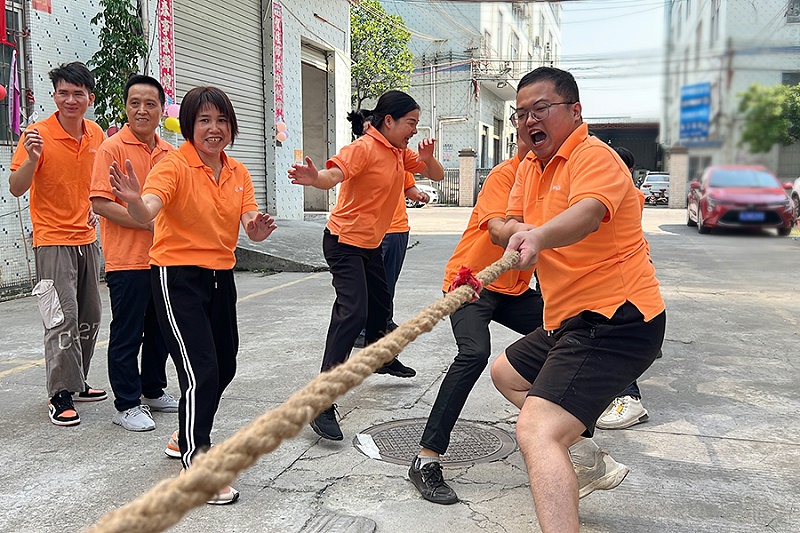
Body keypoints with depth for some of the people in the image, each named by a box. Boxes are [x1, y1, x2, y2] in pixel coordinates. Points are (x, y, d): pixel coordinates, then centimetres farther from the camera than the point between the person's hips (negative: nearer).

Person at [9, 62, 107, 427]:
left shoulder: (96, 134, 5)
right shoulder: (39, 134, -12)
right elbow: (16, 188, -15)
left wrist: (93, 207, 9)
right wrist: (32, 158, -32)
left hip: (86, 239, 7)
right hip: (53, 241, -6)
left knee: (89, 317, 13)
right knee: (63, 318, -9)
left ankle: (76, 383, 28)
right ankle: (60, 396, 1)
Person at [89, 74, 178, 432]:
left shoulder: (169, 153, 11)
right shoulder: (113, 148, -8)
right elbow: (100, 202, -15)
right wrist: (149, 223, -18)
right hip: (127, 261, -6)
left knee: (160, 330, 16)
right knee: (127, 334, 3)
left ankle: (153, 392, 33)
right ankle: (127, 405, 15)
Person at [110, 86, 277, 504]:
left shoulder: (237, 172, 5)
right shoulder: (175, 165, -14)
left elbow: (251, 226, 0)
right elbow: (145, 214, -30)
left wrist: (258, 229, -24)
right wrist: (133, 200, -53)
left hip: (221, 277, 7)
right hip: (179, 277, -7)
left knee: (224, 367, 17)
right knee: (201, 372, -12)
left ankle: (190, 436, 41)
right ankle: (194, 464, 3)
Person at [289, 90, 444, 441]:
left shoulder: (400, 153, 8)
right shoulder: (365, 148, -18)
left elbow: (436, 175, 14)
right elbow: (334, 175, -34)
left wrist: (427, 158, -9)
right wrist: (315, 178, -58)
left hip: (370, 243, 9)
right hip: (345, 241, -9)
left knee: (381, 303, 25)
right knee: (352, 312, -22)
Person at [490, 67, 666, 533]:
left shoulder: (594, 156, -15)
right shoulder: (532, 166, 15)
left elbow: (588, 212, -36)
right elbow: (507, 225, 10)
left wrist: (540, 236, -56)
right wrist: (518, 232, -14)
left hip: (614, 320, -10)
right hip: (570, 318, 11)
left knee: (537, 433, -25)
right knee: (507, 374, 29)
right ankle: (589, 461, 33)